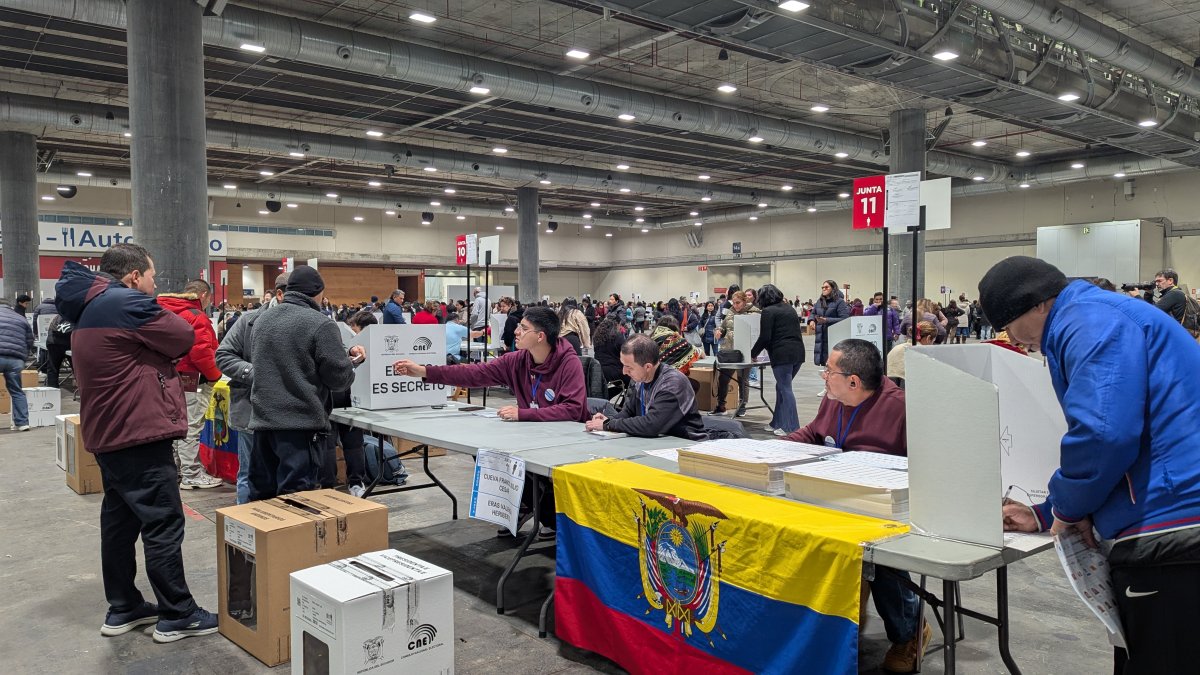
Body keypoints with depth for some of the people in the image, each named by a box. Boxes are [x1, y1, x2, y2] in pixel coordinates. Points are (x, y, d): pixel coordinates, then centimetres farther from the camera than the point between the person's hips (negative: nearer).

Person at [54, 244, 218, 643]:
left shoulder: (89, 309, 16)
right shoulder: (127, 303, -17)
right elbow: (184, 340, -10)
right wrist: (162, 316, 7)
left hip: (108, 434, 10)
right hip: (140, 433, -10)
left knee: (119, 521, 16)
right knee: (163, 526, -3)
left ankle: (122, 609, 25)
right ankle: (176, 616, 4)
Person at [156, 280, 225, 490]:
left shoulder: (168, 312, 12)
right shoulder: (197, 317, -15)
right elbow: (201, 352, -22)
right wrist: (215, 374, -9)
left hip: (171, 377, 9)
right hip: (192, 380, -9)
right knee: (191, 428, -3)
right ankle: (191, 476, 2)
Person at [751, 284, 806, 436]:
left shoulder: (768, 311, -4)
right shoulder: (789, 308, 20)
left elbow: (765, 337, -9)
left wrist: (753, 354, 4)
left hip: (782, 355, -8)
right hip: (798, 352, 8)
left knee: (785, 389, -4)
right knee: (782, 387, 17)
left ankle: (791, 428, -4)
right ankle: (777, 423, 21)